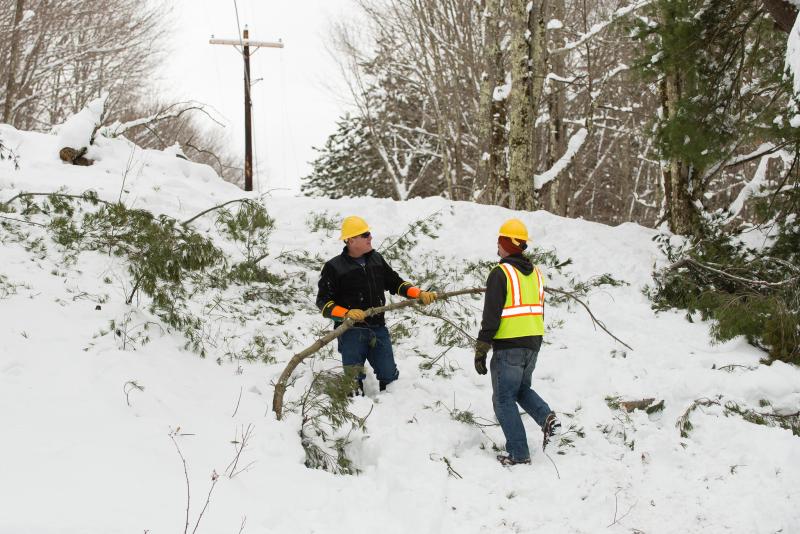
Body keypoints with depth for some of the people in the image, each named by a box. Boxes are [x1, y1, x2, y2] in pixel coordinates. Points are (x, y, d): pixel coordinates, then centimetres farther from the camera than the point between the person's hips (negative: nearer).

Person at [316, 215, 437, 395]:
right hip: (351, 331, -5)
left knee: (389, 375, 9)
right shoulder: (334, 267, -6)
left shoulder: (376, 259, 11)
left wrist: (419, 294, 4)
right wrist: (346, 314, -21)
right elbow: (323, 302, -6)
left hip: (378, 328, 5)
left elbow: (395, 283, 19)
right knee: (354, 380, -1)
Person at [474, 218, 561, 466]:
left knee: (504, 399, 3)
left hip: (508, 346, -7)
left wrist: (481, 350, -11)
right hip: (533, 343, 7)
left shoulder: (501, 273, -12)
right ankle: (547, 417, -1)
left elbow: (491, 316, -16)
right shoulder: (535, 273, 12)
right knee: (521, 389, 25)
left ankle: (518, 453, 1)